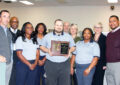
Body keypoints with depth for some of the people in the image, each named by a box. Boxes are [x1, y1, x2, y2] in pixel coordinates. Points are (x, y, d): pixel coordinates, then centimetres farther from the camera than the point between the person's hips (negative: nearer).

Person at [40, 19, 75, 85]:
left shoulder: (68, 36, 10)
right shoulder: (47, 36, 8)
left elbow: (73, 47, 14)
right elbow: (42, 46, 10)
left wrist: (69, 51, -8)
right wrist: (48, 50, -9)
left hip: (64, 64, 1)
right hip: (51, 64, 0)